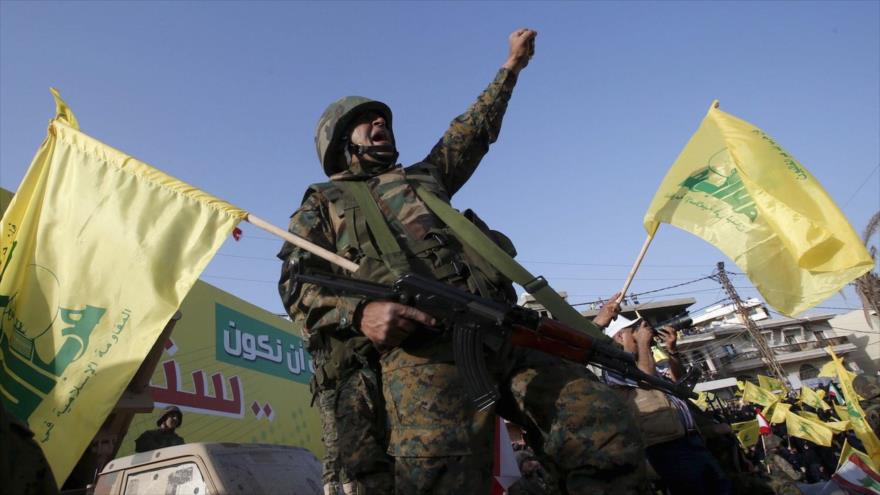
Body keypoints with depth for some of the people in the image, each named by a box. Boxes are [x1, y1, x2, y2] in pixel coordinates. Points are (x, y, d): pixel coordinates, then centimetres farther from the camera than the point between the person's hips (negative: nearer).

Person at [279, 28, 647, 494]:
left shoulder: (422, 177, 37)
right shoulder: (322, 203, 23)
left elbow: (473, 132, 48)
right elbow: (295, 282, 9)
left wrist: (511, 67, 55)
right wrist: (359, 313, -12)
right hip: (415, 344, -4)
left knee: (612, 440, -10)